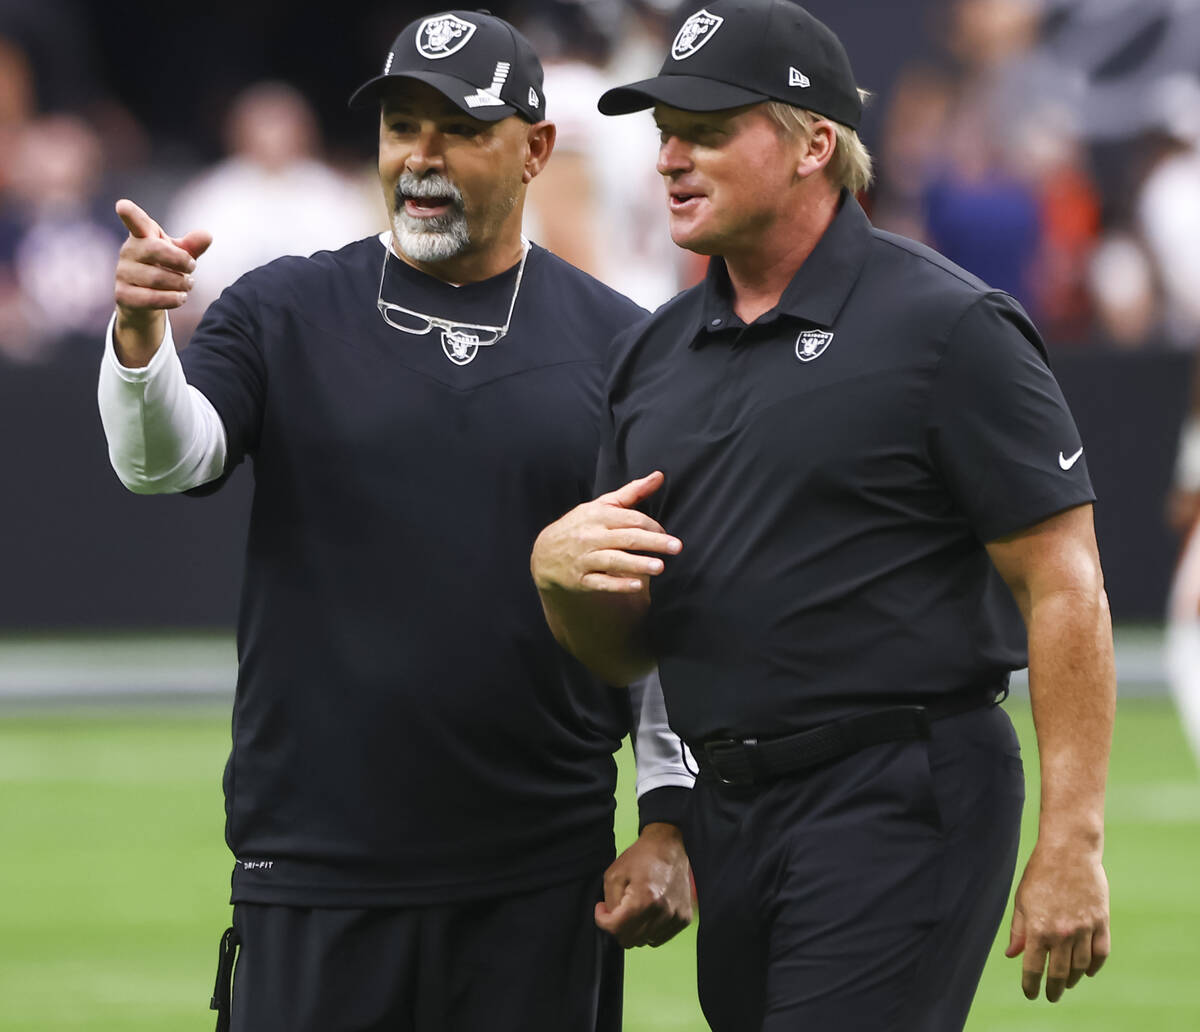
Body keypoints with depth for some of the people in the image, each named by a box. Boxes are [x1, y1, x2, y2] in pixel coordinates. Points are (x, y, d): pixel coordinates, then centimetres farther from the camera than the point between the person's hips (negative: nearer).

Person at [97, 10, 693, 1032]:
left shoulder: (617, 343, 5)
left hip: (542, 881, 0)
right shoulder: (285, 314, 6)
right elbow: (163, 458, -11)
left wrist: (671, 820, 2)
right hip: (314, 870, 0)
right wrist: (140, 337, -33)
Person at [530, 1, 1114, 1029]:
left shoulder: (947, 328, -7)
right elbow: (624, 650, 17)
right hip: (725, 818, 7)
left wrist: (1071, 846, -16)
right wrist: (557, 566, -6)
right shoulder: (653, 354, 14)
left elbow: (1063, 588, -10)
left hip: (901, 801, -7)